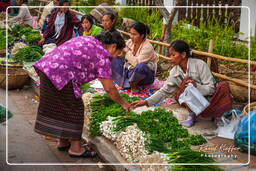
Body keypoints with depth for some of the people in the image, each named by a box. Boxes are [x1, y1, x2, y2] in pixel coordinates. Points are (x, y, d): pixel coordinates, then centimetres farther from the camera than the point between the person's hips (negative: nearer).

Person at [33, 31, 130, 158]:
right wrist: (123, 103, 9)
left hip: (46, 65, 9)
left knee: (60, 106, 19)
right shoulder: (103, 55, -4)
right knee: (75, 108, 4)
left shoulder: (89, 40, 19)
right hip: (59, 73, -9)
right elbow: (109, 88, -5)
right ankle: (75, 148, 12)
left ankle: (63, 142, 32)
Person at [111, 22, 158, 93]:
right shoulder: (130, 42, -2)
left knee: (141, 66, -41)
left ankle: (134, 84, -10)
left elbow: (137, 62, -31)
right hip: (129, 70, 6)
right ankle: (124, 83, -12)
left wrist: (127, 51, -29)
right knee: (114, 60, -10)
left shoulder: (147, 47, -21)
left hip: (145, 75, -6)